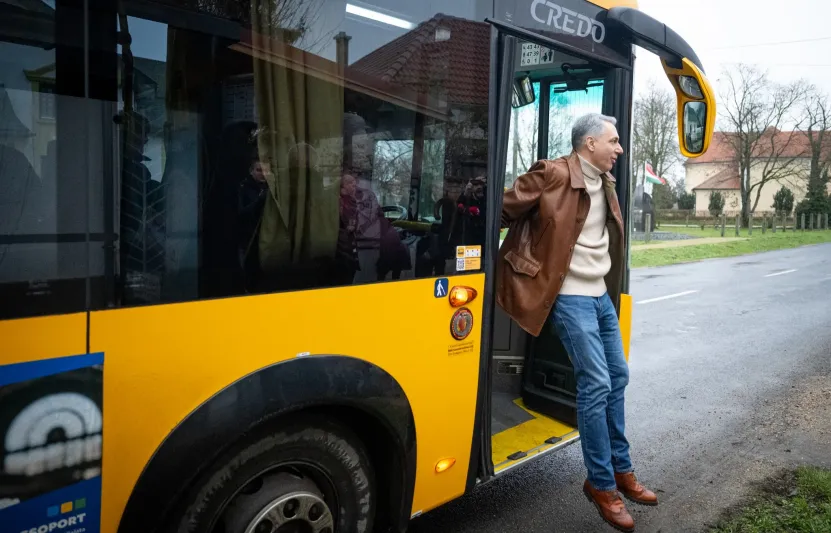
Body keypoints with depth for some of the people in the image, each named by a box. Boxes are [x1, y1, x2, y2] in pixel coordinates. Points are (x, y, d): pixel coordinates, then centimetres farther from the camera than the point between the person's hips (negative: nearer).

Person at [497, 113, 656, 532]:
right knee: (596, 386, -7)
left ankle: (621, 470, 30)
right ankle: (601, 484, 9)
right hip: (571, 298, -9)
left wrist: (608, 289, 14)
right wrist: (535, 247, -3)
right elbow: (508, 207, -12)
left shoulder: (604, 182, 11)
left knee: (618, 379, 14)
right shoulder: (555, 175, -16)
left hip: (601, 295, 9)